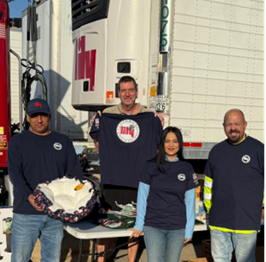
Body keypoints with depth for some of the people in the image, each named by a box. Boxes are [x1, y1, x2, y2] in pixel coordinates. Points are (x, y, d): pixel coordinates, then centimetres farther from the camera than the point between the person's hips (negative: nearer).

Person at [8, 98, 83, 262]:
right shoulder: (18, 141, 5)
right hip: (26, 213, -2)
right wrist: (28, 196, -23)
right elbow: (15, 172, -7)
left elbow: (75, 170, 10)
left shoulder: (63, 141, 13)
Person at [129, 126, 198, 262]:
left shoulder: (187, 169, 4)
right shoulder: (151, 166, 0)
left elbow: (190, 201, 5)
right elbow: (142, 197, 2)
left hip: (178, 228, 2)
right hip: (153, 226, -1)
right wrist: (139, 225, 0)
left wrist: (189, 230, 2)